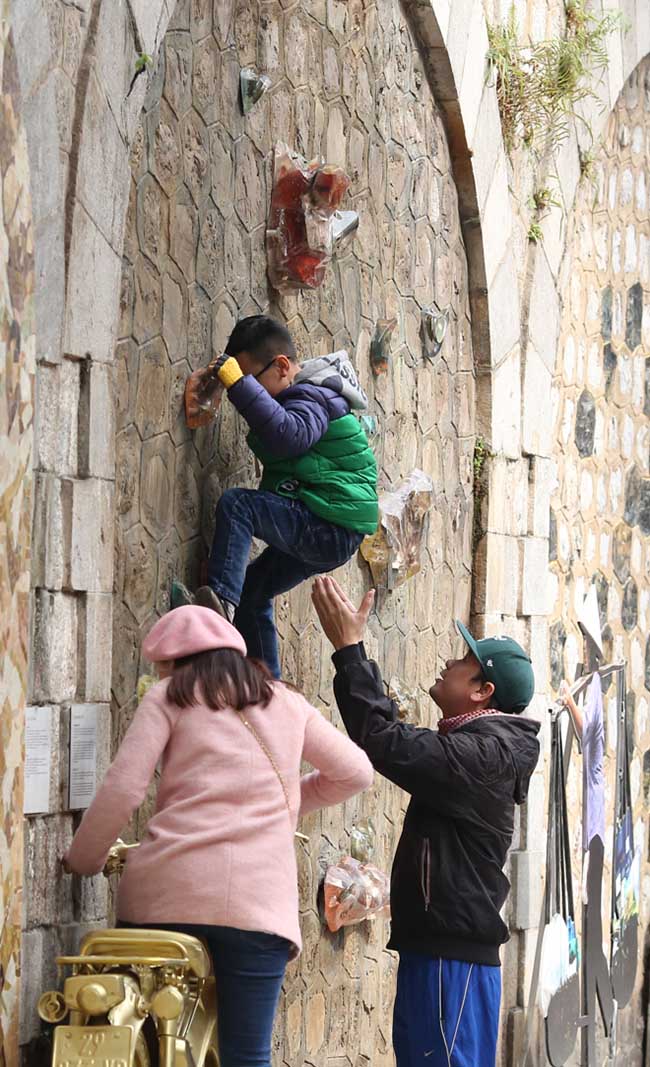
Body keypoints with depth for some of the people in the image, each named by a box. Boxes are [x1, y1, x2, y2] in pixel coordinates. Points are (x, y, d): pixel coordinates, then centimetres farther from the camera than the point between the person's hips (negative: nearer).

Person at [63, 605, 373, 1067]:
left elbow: (123, 789, 1)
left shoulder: (170, 696, 11)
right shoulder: (286, 703, 20)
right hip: (256, 901, 1)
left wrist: (83, 860, 15)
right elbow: (357, 772, 24)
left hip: (166, 891, -1)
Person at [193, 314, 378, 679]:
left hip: (330, 530, -11)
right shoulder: (306, 394, 17)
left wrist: (240, 384, -34)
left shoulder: (312, 396, -13)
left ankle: (222, 601, -37)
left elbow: (289, 437, -35)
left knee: (236, 504, -25)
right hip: (325, 536, 11)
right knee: (252, 592, 19)